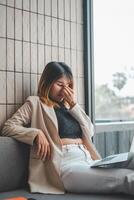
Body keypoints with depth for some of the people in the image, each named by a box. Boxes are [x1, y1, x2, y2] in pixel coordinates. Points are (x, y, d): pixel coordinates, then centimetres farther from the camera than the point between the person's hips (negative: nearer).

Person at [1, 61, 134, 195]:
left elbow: (90, 132, 16)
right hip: (66, 162, -6)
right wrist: (36, 133, -13)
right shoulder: (35, 103, 12)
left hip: (87, 159, 6)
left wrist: (73, 104, 9)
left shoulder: (68, 105, 27)